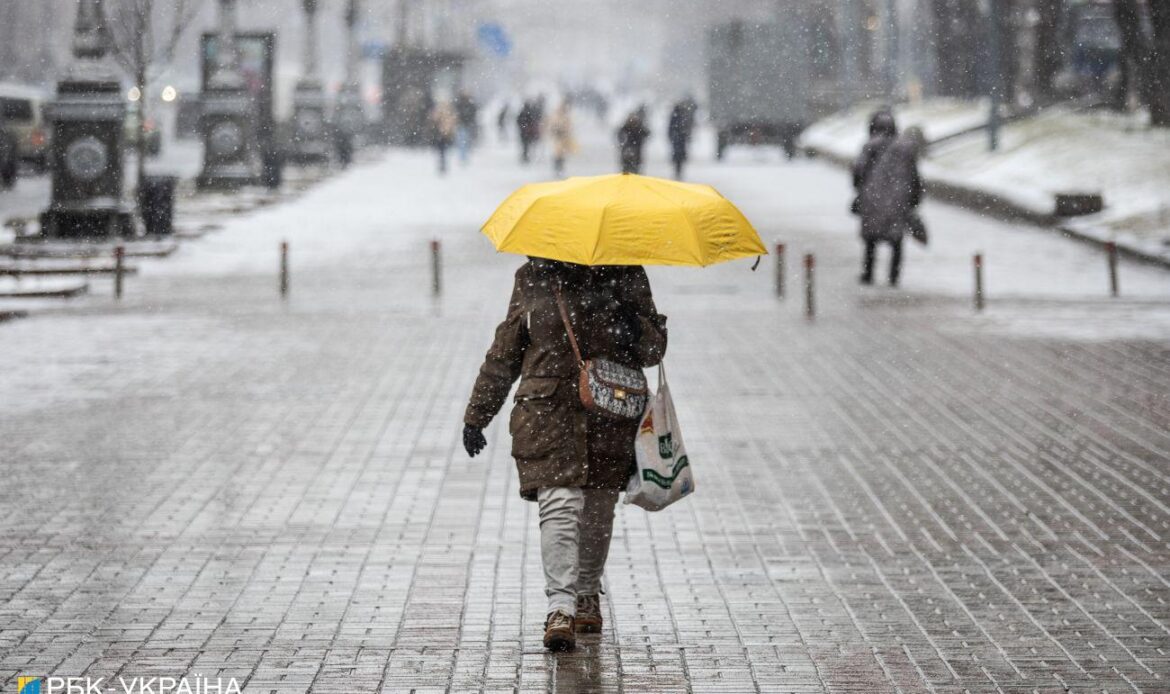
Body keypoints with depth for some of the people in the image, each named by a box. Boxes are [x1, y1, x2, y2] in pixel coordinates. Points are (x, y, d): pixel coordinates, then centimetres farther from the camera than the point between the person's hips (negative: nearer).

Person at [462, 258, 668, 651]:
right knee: (559, 505, -16)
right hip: (549, 412, -1)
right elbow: (505, 351, 14)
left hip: (610, 415, 1)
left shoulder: (626, 276, 6)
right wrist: (477, 414, 15)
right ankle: (560, 608, -22)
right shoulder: (533, 278, 8)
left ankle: (588, 595, 30)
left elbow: (654, 349, 7)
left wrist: (630, 322, -16)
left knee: (598, 511, 9)